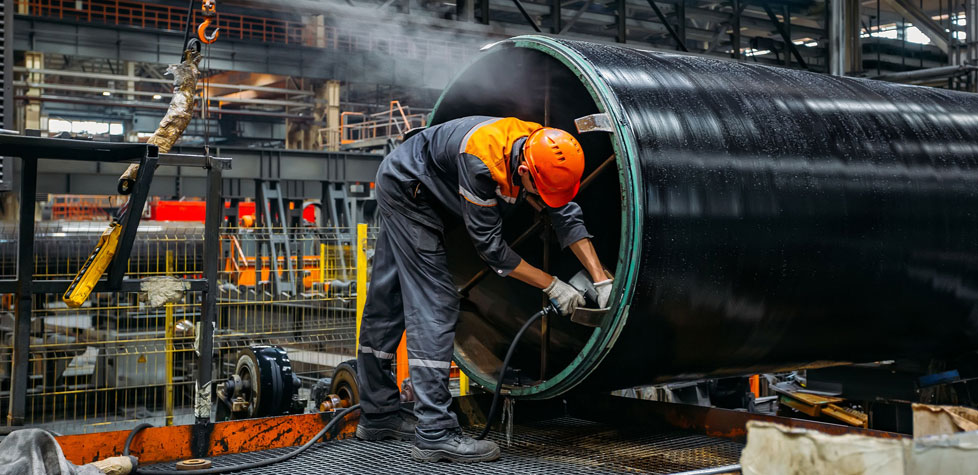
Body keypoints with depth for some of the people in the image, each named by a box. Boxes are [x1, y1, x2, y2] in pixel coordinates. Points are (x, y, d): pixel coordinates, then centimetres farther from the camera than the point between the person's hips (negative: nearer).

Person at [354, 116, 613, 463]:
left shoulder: (543, 154, -16)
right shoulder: (482, 162, -37)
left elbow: (568, 216, -7)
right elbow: (489, 245, -28)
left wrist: (601, 280, -13)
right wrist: (551, 286, -22)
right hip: (406, 189, -9)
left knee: (387, 302, 14)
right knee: (434, 304, -14)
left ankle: (378, 415, 24)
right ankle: (435, 434, -14)